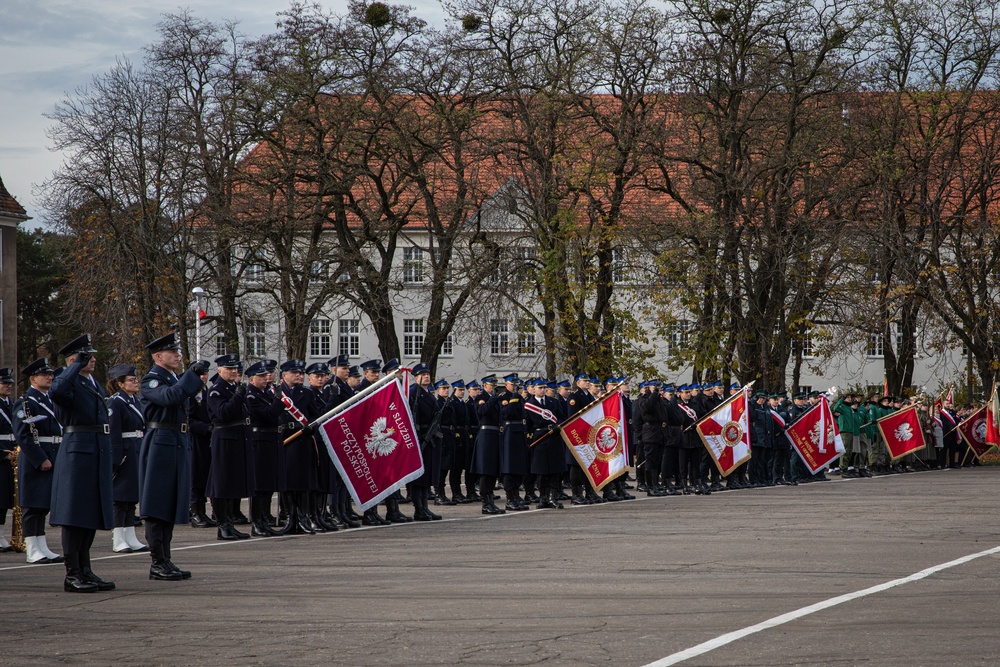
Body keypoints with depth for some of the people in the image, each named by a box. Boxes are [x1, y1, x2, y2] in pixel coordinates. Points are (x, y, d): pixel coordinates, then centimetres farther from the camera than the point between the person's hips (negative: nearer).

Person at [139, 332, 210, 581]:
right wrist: (193, 373, -24)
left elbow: (185, 404, 22)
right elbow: (169, 397, -27)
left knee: (171, 505, 10)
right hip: (159, 445, -9)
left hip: (179, 446, 9)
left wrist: (197, 379, 11)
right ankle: (158, 563, -5)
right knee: (156, 507, -6)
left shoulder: (176, 378, 18)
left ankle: (164, 561, 15)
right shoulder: (151, 380, -9)